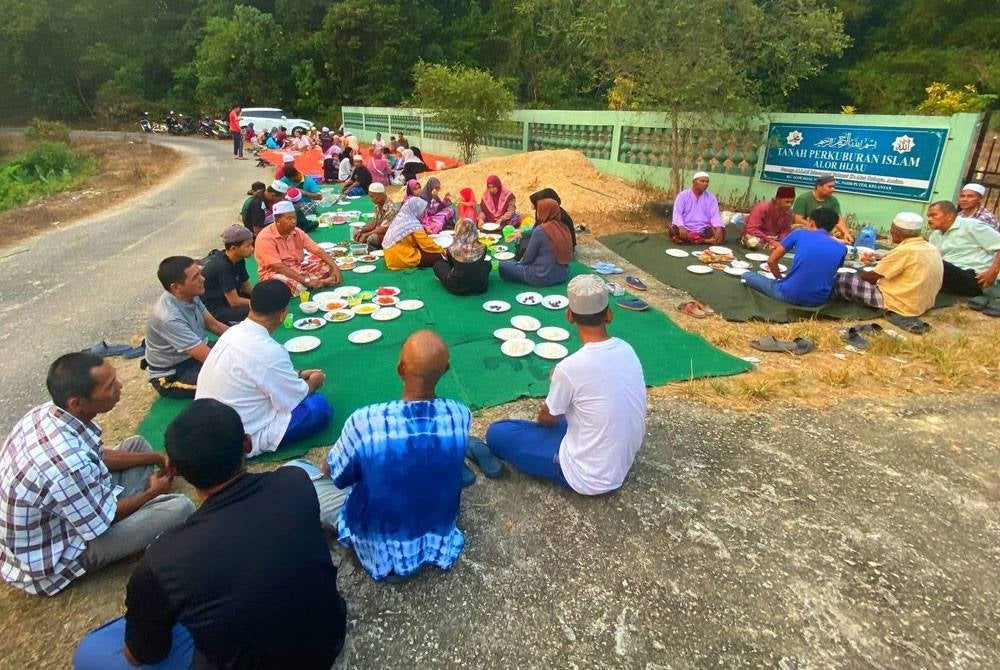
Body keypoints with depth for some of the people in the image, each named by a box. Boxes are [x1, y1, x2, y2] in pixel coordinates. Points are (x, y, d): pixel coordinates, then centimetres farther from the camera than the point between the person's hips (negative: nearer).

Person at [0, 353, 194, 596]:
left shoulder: (47, 412, -15)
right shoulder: (68, 465, -40)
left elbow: (98, 457, 4)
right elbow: (102, 522, -21)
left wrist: (156, 458, 1)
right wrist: (152, 492, -4)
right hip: (49, 563, -8)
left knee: (136, 444, 11)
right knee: (180, 508, -16)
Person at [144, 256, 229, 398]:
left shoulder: (190, 296, -9)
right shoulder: (170, 318, -33)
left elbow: (213, 324, 6)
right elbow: (209, 358, -31)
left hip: (194, 354, 8)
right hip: (171, 375, -8)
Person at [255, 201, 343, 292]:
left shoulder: (297, 232, -2)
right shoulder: (265, 238, -20)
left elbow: (318, 250, -4)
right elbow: (278, 267, -28)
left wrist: (335, 267, -20)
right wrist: (306, 280, -34)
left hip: (297, 269, 6)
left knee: (328, 265, -7)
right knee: (298, 286, -36)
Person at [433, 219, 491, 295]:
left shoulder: (452, 249, -15)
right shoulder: (482, 248, -11)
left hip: (457, 289, -2)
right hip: (479, 287, 2)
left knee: (437, 264, 19)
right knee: (487, 264, 30)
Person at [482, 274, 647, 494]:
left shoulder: (570, 367, -25)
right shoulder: (627, 350, -7)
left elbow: (547, 418, -6)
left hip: (589, 478, -7)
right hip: (624, 463, 7)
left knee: (497, 433, 1)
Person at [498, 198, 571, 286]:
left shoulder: (540, 230, -17)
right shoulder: (564, 228, 2)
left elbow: (528, 258, -11)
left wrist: (519, 262, 13)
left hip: (543, 277, -8)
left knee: (502, 265, 4)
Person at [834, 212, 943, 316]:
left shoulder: (904, 250, -20)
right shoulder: (931, 248, 5)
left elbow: (872, 276, -11)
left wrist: (857, 274, 8)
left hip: (902, 305, -9)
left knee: (841, 280, -10)